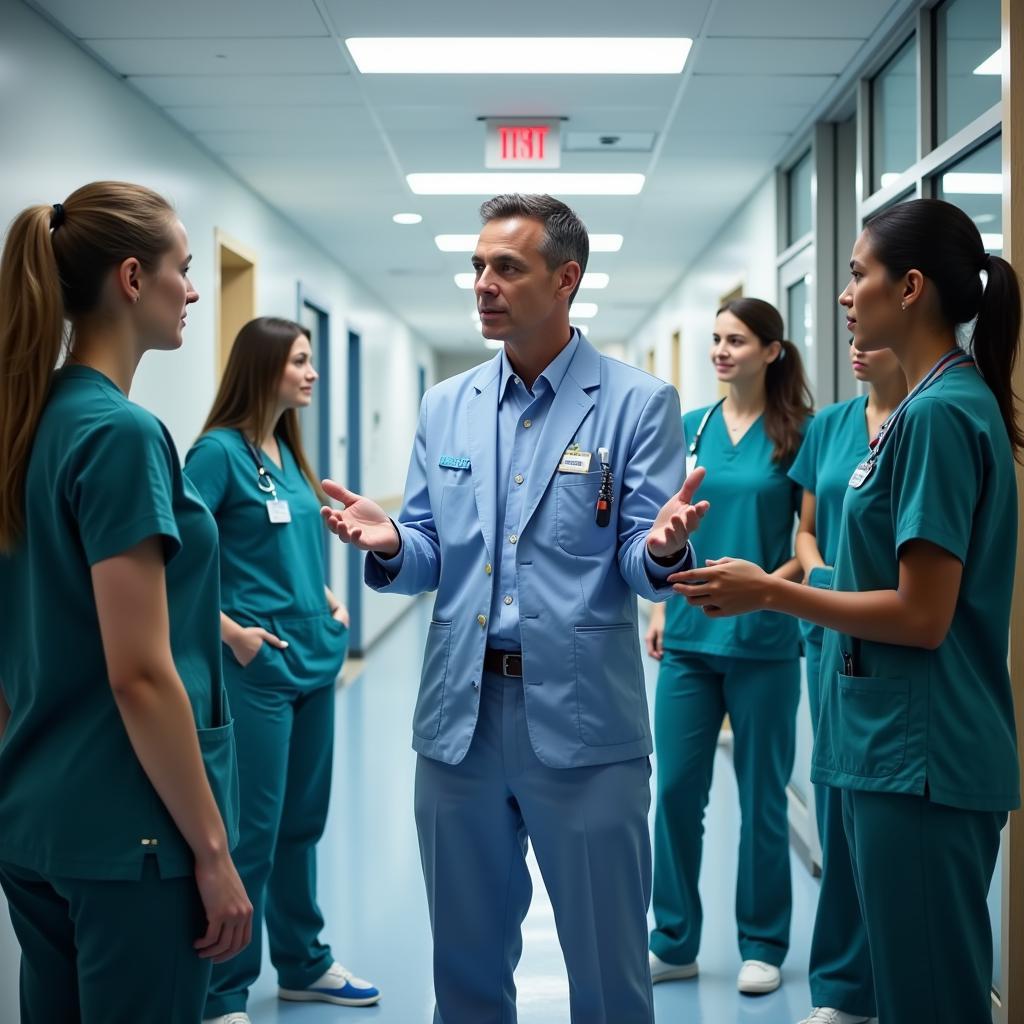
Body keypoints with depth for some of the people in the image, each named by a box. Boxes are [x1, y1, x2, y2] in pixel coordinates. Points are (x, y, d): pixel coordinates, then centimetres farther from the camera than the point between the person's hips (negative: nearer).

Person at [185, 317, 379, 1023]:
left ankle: (304, 964, 31)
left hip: (315, 661, 8)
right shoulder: (220, 449, -11)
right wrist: (229, 630, -18)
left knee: (303, 822, 17)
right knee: (252, 833, -1)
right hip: (257, 666, -7)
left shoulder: (291, 453, 12)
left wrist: (329, 600, 9)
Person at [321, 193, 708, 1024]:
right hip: (459, 713, 4)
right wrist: (389, 545, -13)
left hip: (581, 720, -4)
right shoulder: (445, 407, 9)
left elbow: (643, 571, -7)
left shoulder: (637, 402, -4)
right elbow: (431, 561, 9)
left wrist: (662, 549, -30)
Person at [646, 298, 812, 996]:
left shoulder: (797, 434, -4)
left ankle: (762, 945, 23)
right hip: (689, 637, 3)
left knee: (761, 793, 8)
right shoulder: (689, 428, 7)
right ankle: (674, 943, 20)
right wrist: (661, 608, 3)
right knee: (676, 789, 6)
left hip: (763, 641, -3)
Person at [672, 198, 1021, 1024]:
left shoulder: (940, 412, -18)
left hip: (920, 754, -10)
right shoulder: (943, 402, 12)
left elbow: (921, 615, -20)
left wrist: (768, 593, -13)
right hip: (897, 745, 10)